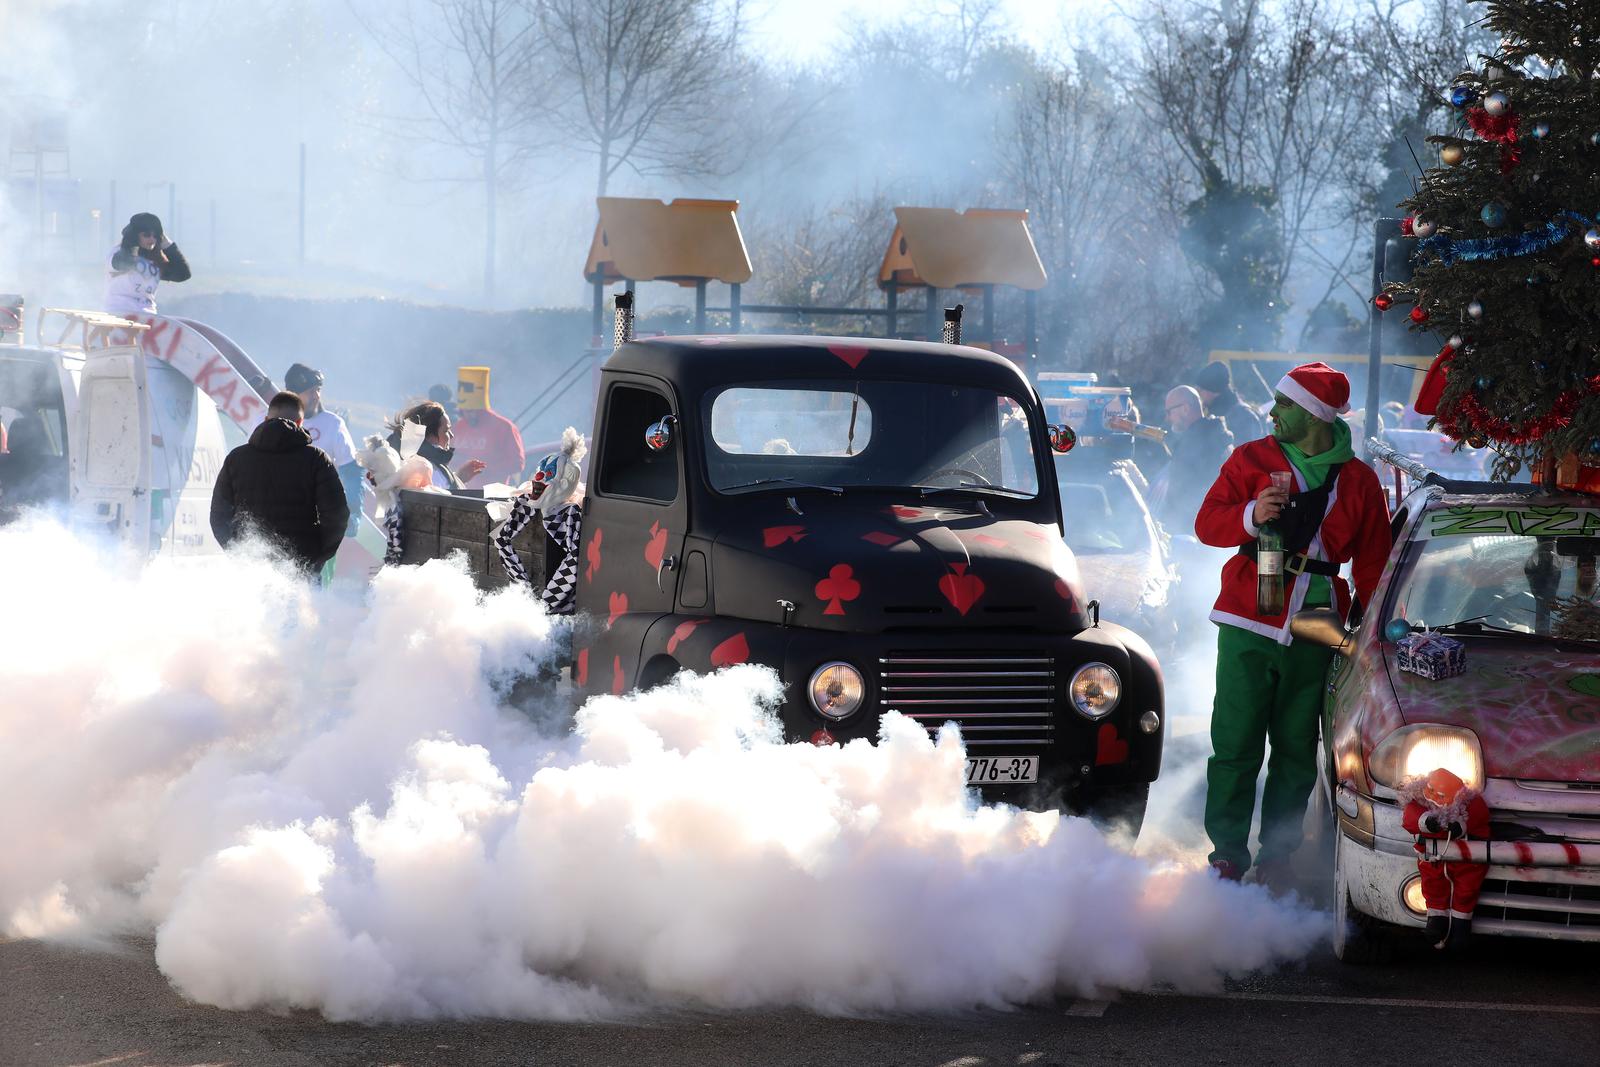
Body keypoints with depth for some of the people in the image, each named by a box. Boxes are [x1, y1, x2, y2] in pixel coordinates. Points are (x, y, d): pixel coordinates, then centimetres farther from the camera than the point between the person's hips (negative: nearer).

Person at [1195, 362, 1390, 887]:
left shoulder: (1358, 481, 7)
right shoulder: (1251, 459, 5)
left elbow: (1372, 565, 12)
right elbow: (1207, 523, 2)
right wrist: (1251, 517, -18)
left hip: (1314, 635, 1)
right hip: (1247, 626, -1)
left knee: (1296, 750, 6)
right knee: (1236, 745, -3)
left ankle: (1277, 855, 14)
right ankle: (1227, 853, 3)